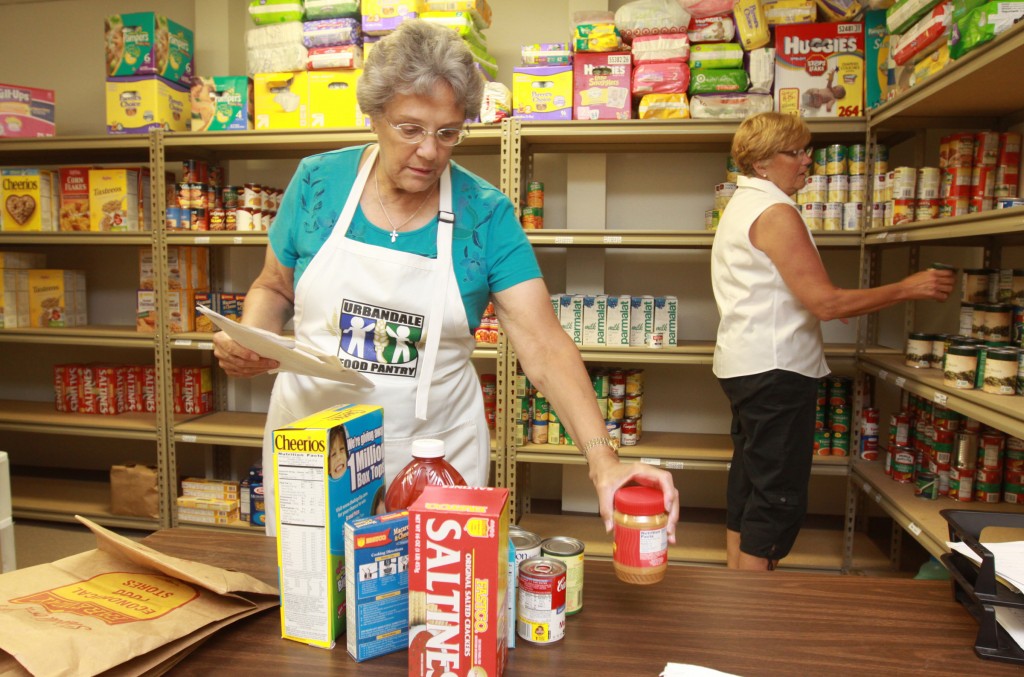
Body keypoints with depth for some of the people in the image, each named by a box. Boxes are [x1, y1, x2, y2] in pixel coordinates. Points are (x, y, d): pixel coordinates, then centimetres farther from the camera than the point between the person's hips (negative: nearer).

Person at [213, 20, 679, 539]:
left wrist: (602, 459, -28)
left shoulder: (486, 214, -10)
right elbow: (274, 288, 9)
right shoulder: (317, 183, -5)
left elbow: (544, 345, -16)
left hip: (438, 450, -1)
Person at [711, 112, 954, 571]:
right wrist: (908, 289, -11)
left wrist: (829, 303, 22)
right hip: (775, 369, -11)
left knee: (748, 486, 16)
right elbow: (825, 302, -19)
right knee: (777, 498, -4)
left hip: (744, 366, 11)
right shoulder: (775, 212, -15)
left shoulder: (741, 206, 17)